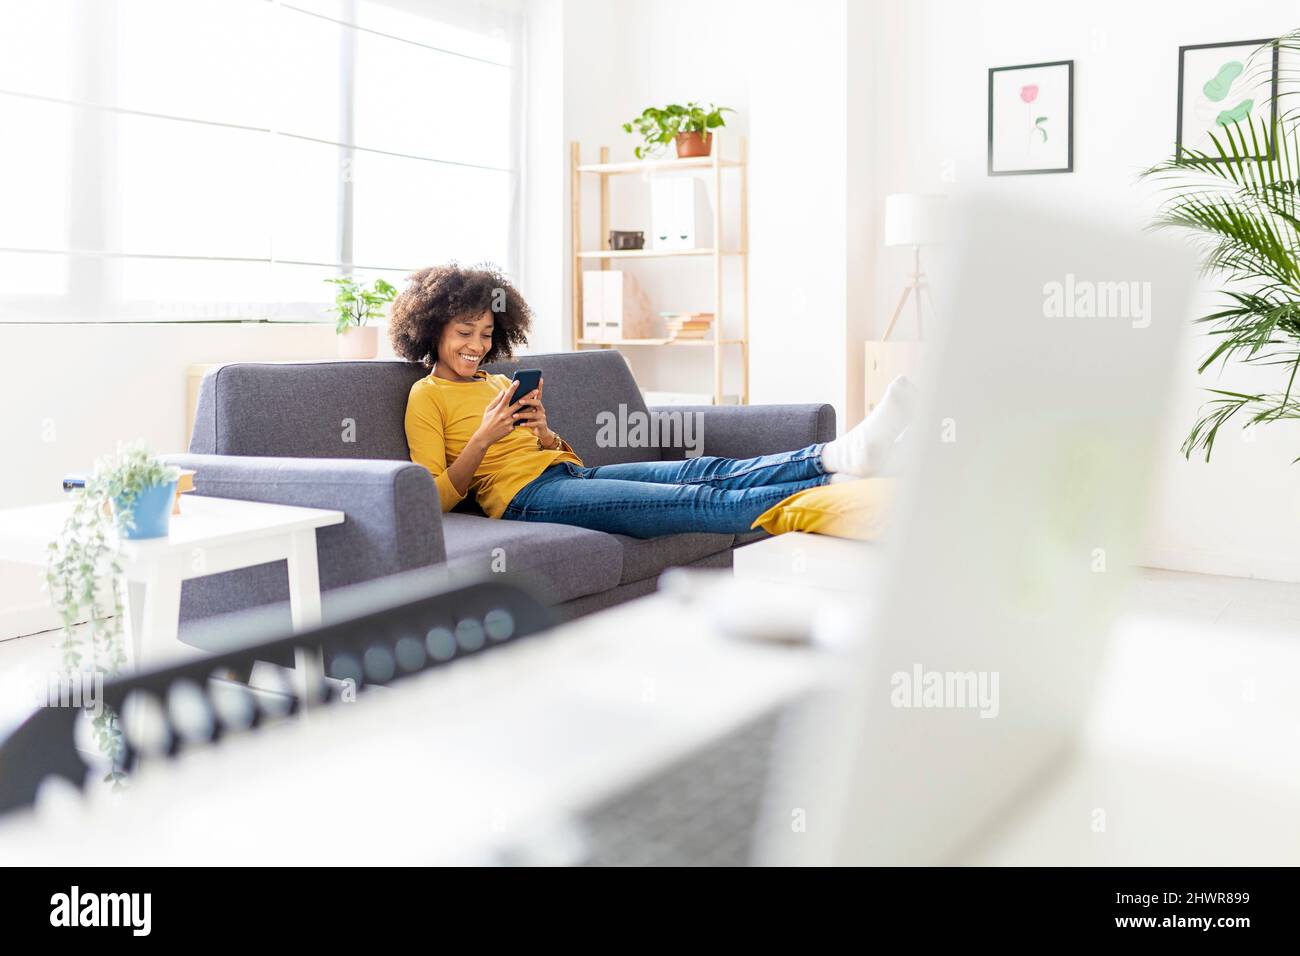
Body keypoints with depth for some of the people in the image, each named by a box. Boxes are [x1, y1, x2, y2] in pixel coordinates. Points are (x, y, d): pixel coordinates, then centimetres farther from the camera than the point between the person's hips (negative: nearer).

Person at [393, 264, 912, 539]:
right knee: (695, 500, -23)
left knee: (704, 470, -17)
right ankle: (837, 486, -35)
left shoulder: (500, 383, 27)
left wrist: (543, 432, 0)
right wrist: (484, 436, -14)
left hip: (570, 471, 8)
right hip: (526, 493, -8)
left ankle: (838, 456, -34)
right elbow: (437, 498, -4)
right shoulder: (426, 396, 7)